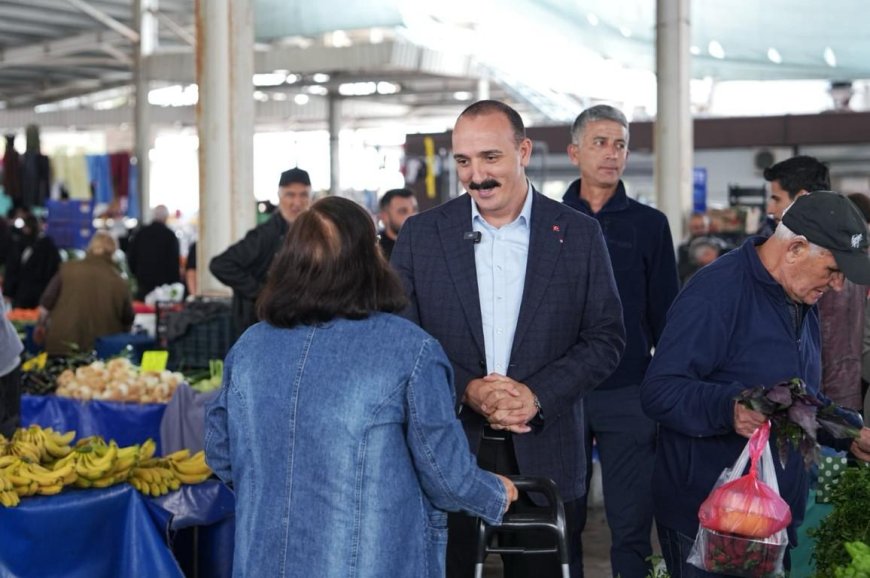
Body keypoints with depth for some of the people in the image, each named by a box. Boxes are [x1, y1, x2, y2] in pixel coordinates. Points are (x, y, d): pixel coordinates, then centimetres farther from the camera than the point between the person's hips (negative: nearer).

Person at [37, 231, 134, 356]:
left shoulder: (68, 269, -2)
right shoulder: (118, 282, -2)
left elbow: (46, 304, 0)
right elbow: (127, 321, 4)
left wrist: (41, 325, 16)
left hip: (60, 346, 0)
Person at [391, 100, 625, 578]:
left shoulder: (579, 235, 2)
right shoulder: (421, 235, 3)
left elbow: (606, 337, 1)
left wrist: (538, 395, -13)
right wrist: (466, 391, -14)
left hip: (544, 454, 0)